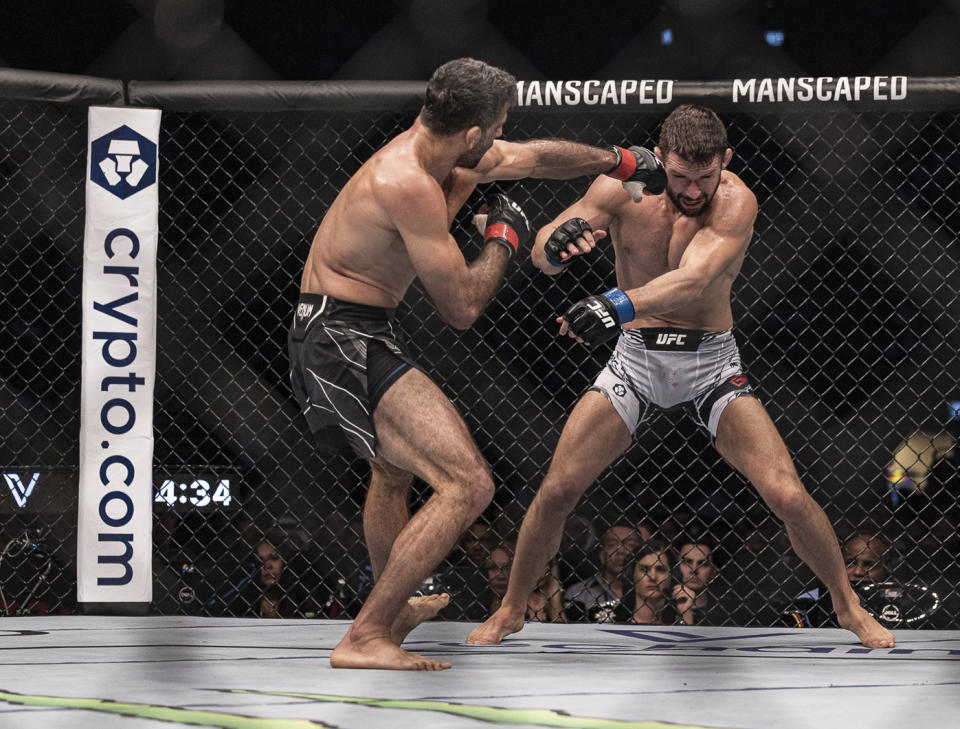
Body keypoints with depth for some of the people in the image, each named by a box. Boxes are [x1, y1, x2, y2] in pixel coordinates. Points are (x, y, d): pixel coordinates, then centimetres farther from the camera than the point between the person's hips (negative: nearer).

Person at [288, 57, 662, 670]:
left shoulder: (439, 148, 4)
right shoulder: (410, 184, -25)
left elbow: (534, 158, 23)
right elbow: (462, 308, -21)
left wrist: (623, 162, 33)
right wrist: (503, 237, -6)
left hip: (334, 336, 11)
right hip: (346, 342, -11)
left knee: (395, 468, 36)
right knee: (468, 485, -18)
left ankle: (394, 610, 58)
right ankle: (365, 639, -16)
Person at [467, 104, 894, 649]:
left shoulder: (735, 201, -22)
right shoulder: (623, 188, -14)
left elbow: (692, 281, -38)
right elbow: (542, 257, -17)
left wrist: (620, 304, -56)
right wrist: (559, 242, -44)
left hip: (710, 362, -2)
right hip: (636, 358, 2)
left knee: (788, 496, -11)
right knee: (557, 490, -5)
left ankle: (849, 607, 13)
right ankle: (510, 611, 18)